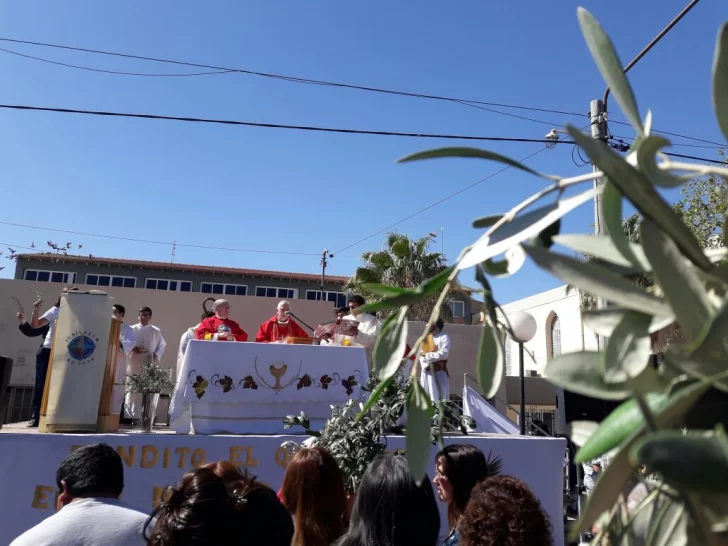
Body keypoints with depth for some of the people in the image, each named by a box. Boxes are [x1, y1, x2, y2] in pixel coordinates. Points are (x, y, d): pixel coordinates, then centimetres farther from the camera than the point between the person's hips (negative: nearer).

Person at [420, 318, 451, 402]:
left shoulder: (444, 338, -4)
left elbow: (443, 354, -16)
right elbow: (421, 355, 8)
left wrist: (426, 355, -12)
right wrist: (425, 365, -11)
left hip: (440, 371, -5)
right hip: (427, 372, 6)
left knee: (441, 397, -4)